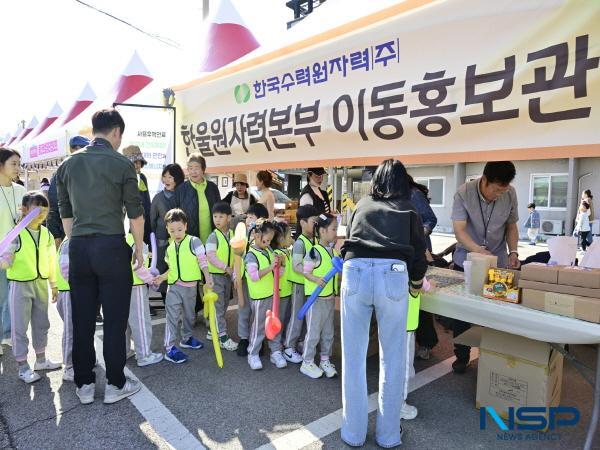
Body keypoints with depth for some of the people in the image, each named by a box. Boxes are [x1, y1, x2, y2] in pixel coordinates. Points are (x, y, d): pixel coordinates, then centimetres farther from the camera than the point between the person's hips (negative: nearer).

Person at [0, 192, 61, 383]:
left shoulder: (47, 234, 3)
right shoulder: (16, 233, -12)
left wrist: (54, 284, 12)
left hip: (41, 284, 5)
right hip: (20, 285, -5)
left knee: (41, 324, 16)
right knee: (20, 327, 4)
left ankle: (40, 360, 32)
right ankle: (23, 367, 16)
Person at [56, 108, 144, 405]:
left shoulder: (68, 164, 8)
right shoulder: (121, 164, -6)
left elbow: (65, 212, 13)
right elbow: (135, 212, -4)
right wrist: (139, 248, 7)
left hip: (78, 248, 5)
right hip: (111, 247, -5)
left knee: (82, 319, 11)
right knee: (115, 319, 5)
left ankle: (84, 385, 22)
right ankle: (115, 384, 15)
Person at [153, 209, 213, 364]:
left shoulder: (194, 241, -8)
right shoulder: (170, 249, 7)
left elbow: (202, 261, -11)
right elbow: (172, 269, 15)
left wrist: (207, 276, -21)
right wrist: (161, 277, 4)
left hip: (191, 286, -1)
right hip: (174, 287, 1)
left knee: (189, 315, 16)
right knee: (172, 317, -5)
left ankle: (187, 338, 38)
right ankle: (169, 348, 0)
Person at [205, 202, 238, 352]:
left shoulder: (232, 234, 5)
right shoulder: (213, 237, -13)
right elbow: (211, 257, -20)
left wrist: (234, 268, -1)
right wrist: (226, 268, -25)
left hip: (228, 275, 7)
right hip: (215, 275, -7)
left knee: (224, 305, 15)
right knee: (218, 306, -2)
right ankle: (223, 336, 3)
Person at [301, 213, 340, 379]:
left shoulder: (332, 250, 7)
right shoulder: (314, 252, -17)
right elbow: (306, 272, -15)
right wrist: (317, 280, -30)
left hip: (330, 297, 8)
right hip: (316, 297, -8)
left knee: (328, 332, 16)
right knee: (313, 331, 3)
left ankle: (325, 360, 31)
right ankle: (307, 363, 18)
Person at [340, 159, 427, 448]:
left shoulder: (361, 206, 26)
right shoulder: (408, 211, 21)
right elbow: (419, 256, 18)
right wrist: (415, 286, 36)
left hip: (355, 273, 1)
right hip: (393, 276, -1)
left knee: (353, 357, 11)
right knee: (392, 359, 12)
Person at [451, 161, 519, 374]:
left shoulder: (510, 194, -10)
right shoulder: (463, 193, -19)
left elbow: (511, 226, 3)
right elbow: (459, 230, -23)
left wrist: (513, 252, -11)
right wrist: (479, 251, -38)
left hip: (498, 263, 2)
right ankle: (462, 355, 21)